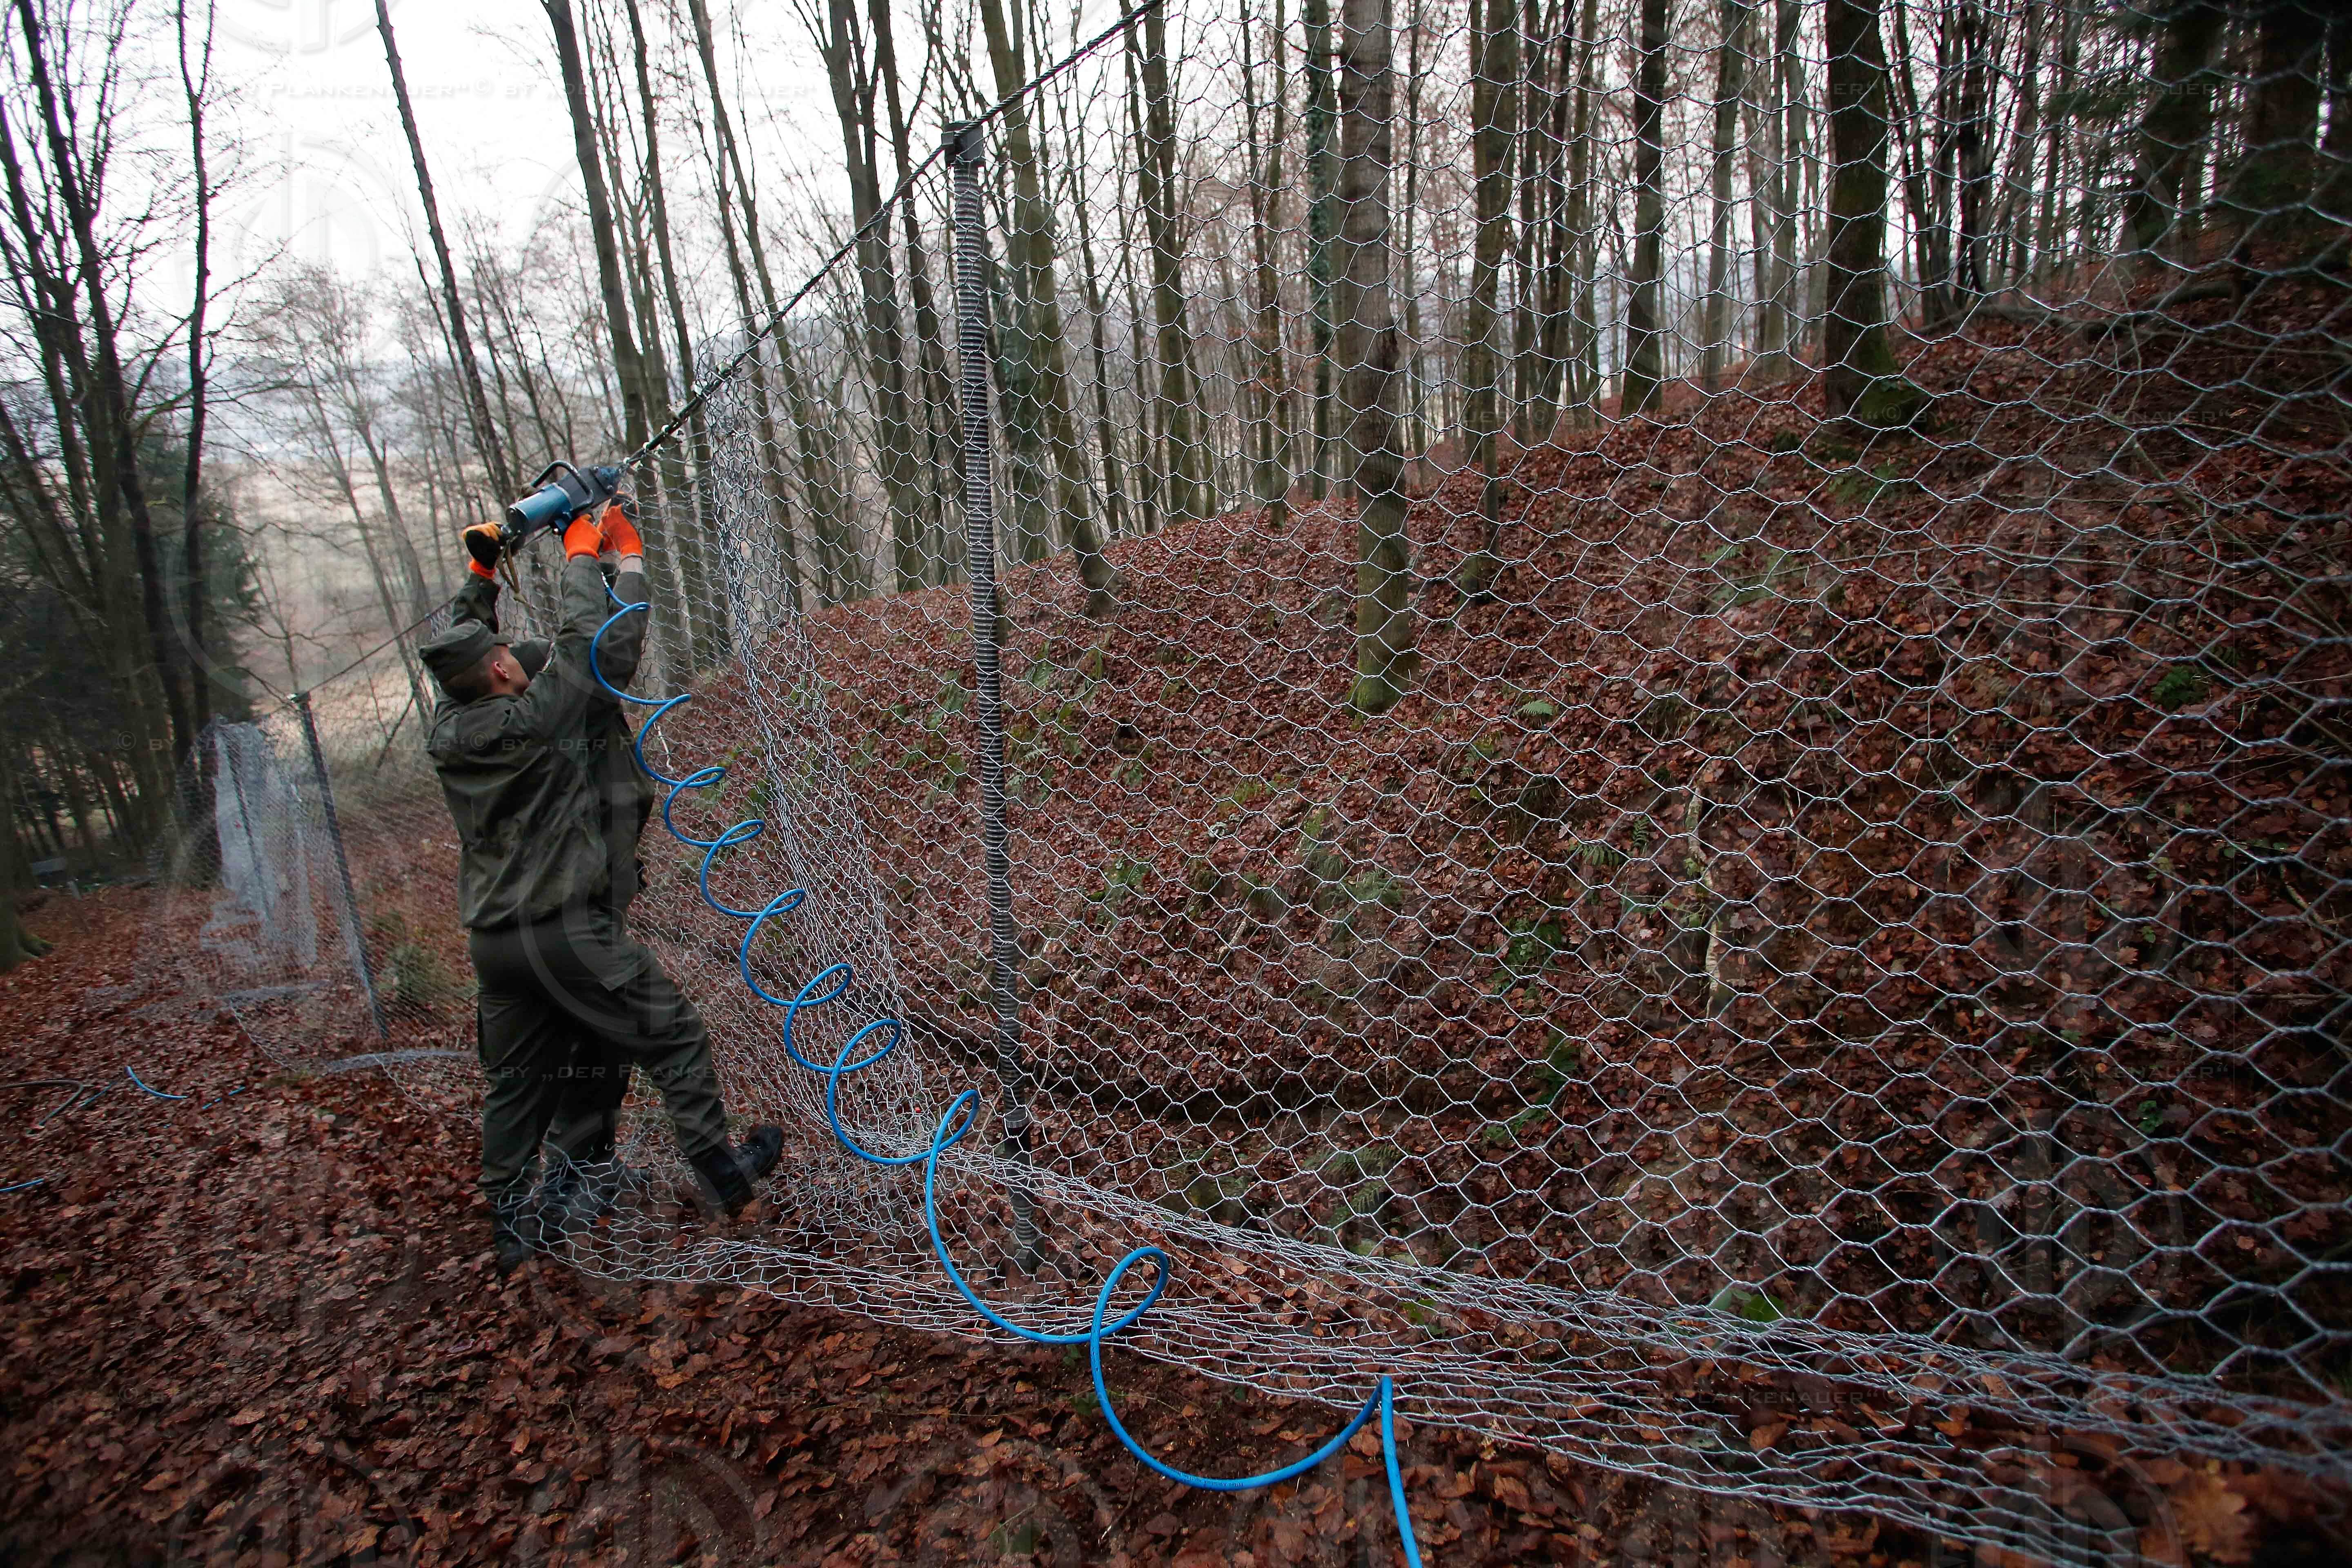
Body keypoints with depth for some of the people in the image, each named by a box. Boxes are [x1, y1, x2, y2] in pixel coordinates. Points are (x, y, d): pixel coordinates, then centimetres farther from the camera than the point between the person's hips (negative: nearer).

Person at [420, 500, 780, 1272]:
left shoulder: (447, 733, 2)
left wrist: (480, 572, 26)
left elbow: (457, 655, 21)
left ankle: (508, 1224, 26)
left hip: (493, 940, 7)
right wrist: (587, 553, 6)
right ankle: (722, 1173, 15)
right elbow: (593, 639, -9)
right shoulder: (533, 719, -17)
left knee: (516, 1081, 18)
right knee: (675, 1037, 6)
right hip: (566, 929, -7)